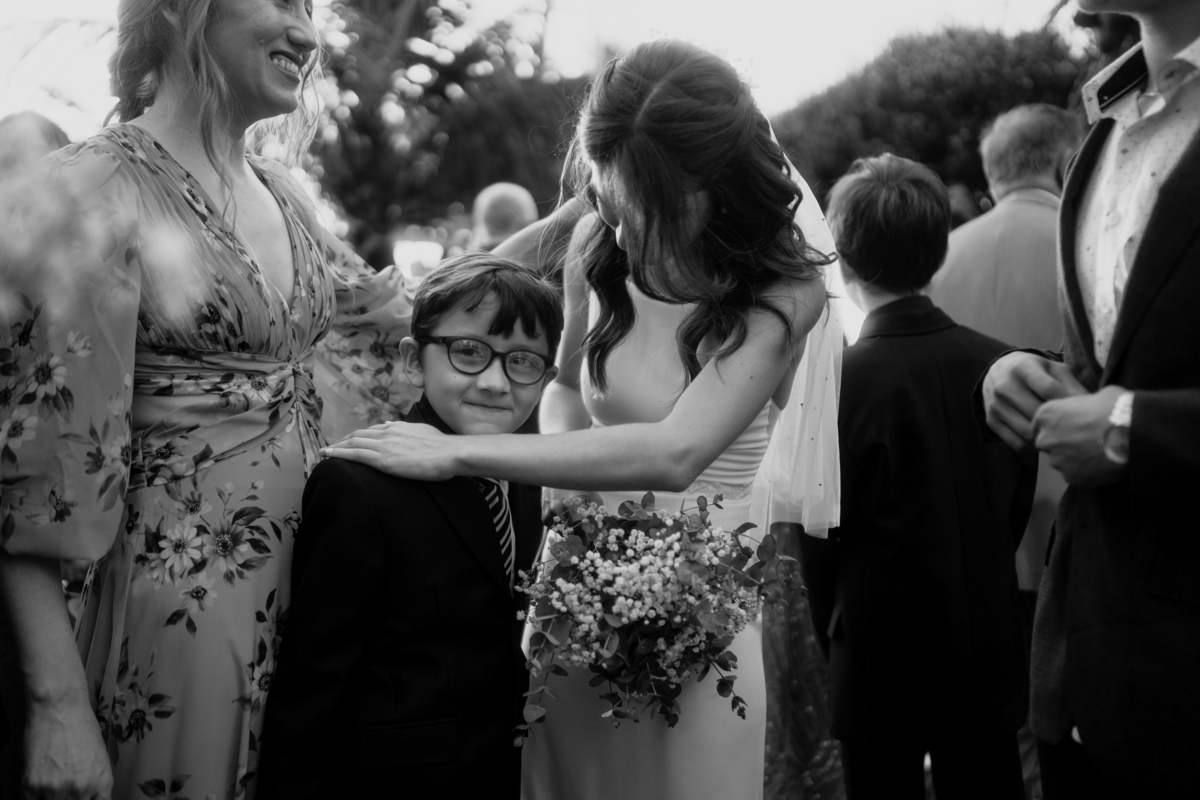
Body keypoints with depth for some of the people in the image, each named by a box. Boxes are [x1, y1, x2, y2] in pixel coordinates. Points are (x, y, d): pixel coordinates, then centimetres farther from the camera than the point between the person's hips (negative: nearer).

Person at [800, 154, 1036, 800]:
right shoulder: (999, 363, -6)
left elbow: (821, 533, -9)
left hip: (882, 657, -3)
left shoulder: (840, 380, -17)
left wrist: (833, 633, 8)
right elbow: (1019, 505, 4)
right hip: (991, 652, 4)